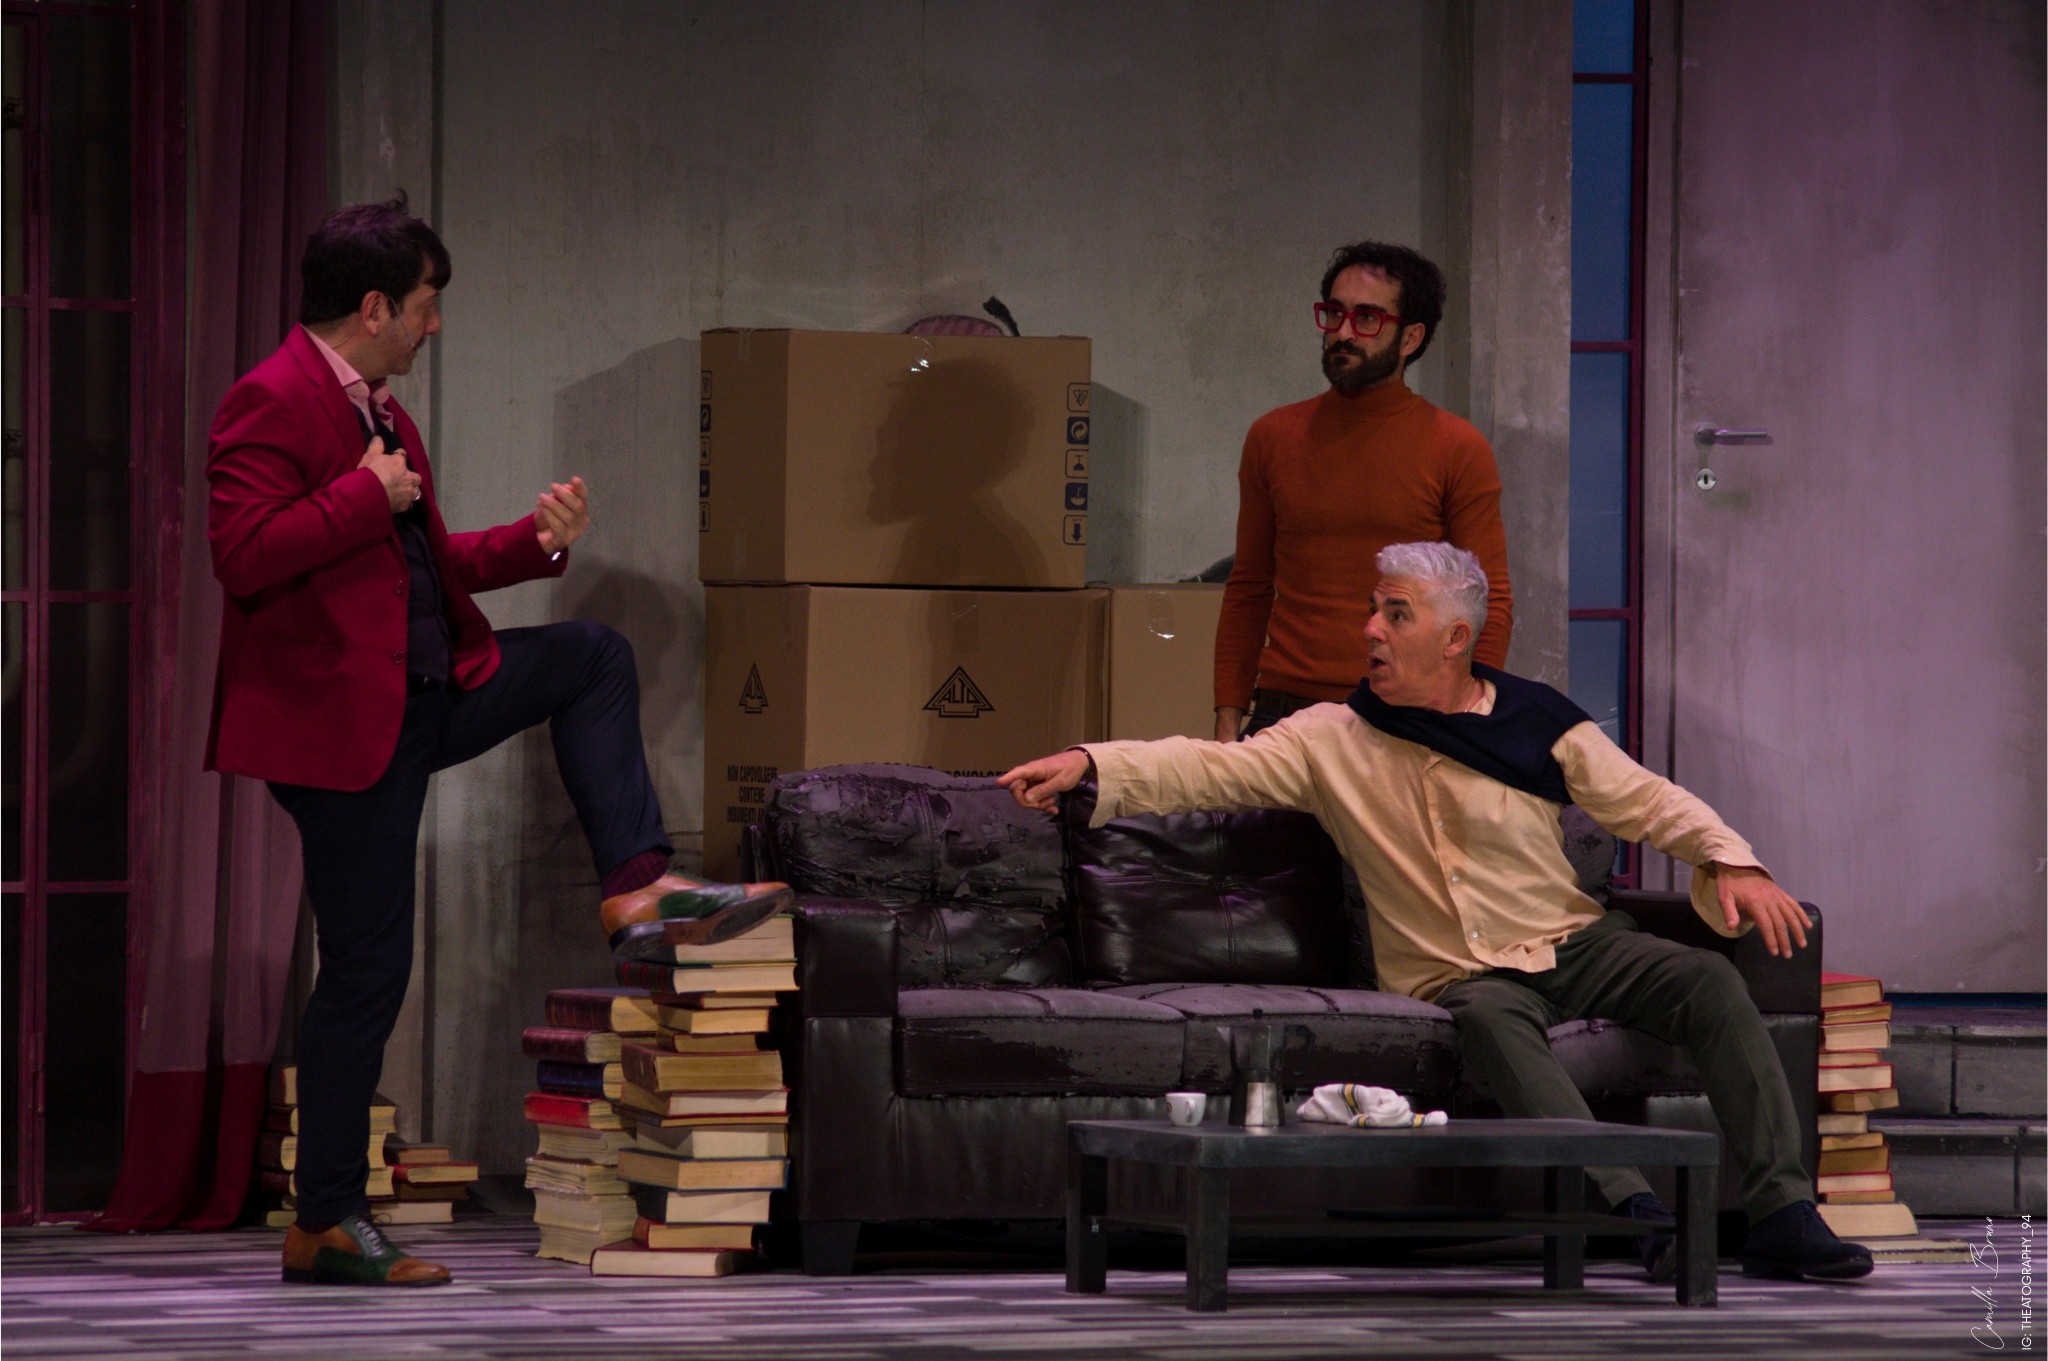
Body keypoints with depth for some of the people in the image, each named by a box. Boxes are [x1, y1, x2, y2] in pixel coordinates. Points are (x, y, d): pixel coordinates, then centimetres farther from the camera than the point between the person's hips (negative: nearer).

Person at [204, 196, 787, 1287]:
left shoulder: (375, 407, 16)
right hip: (339, 719, -9)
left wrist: (534, 541, 11)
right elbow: (243, 555, -26)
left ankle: (636, 888, -2)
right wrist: (368, 494, -20)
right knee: (367, 969, -5)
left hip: (428, 694, 9)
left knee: (594, 656, 6)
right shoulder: (271, 404, -15)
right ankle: (325, 1227, 4)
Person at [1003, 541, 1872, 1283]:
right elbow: (1213, 771, -6)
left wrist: (1730, 862, -11)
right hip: (1457, 976, -2)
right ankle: (1636, 1213, -48)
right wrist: (1092, 765, -21)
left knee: (1709, 981, -23)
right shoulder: (1332, 740, 4)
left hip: (1574, 943, 2)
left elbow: (1648, 803, 6)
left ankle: (1779, 1215, -27)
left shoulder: (1536, 722, 5)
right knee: (1490, 1019, -37)